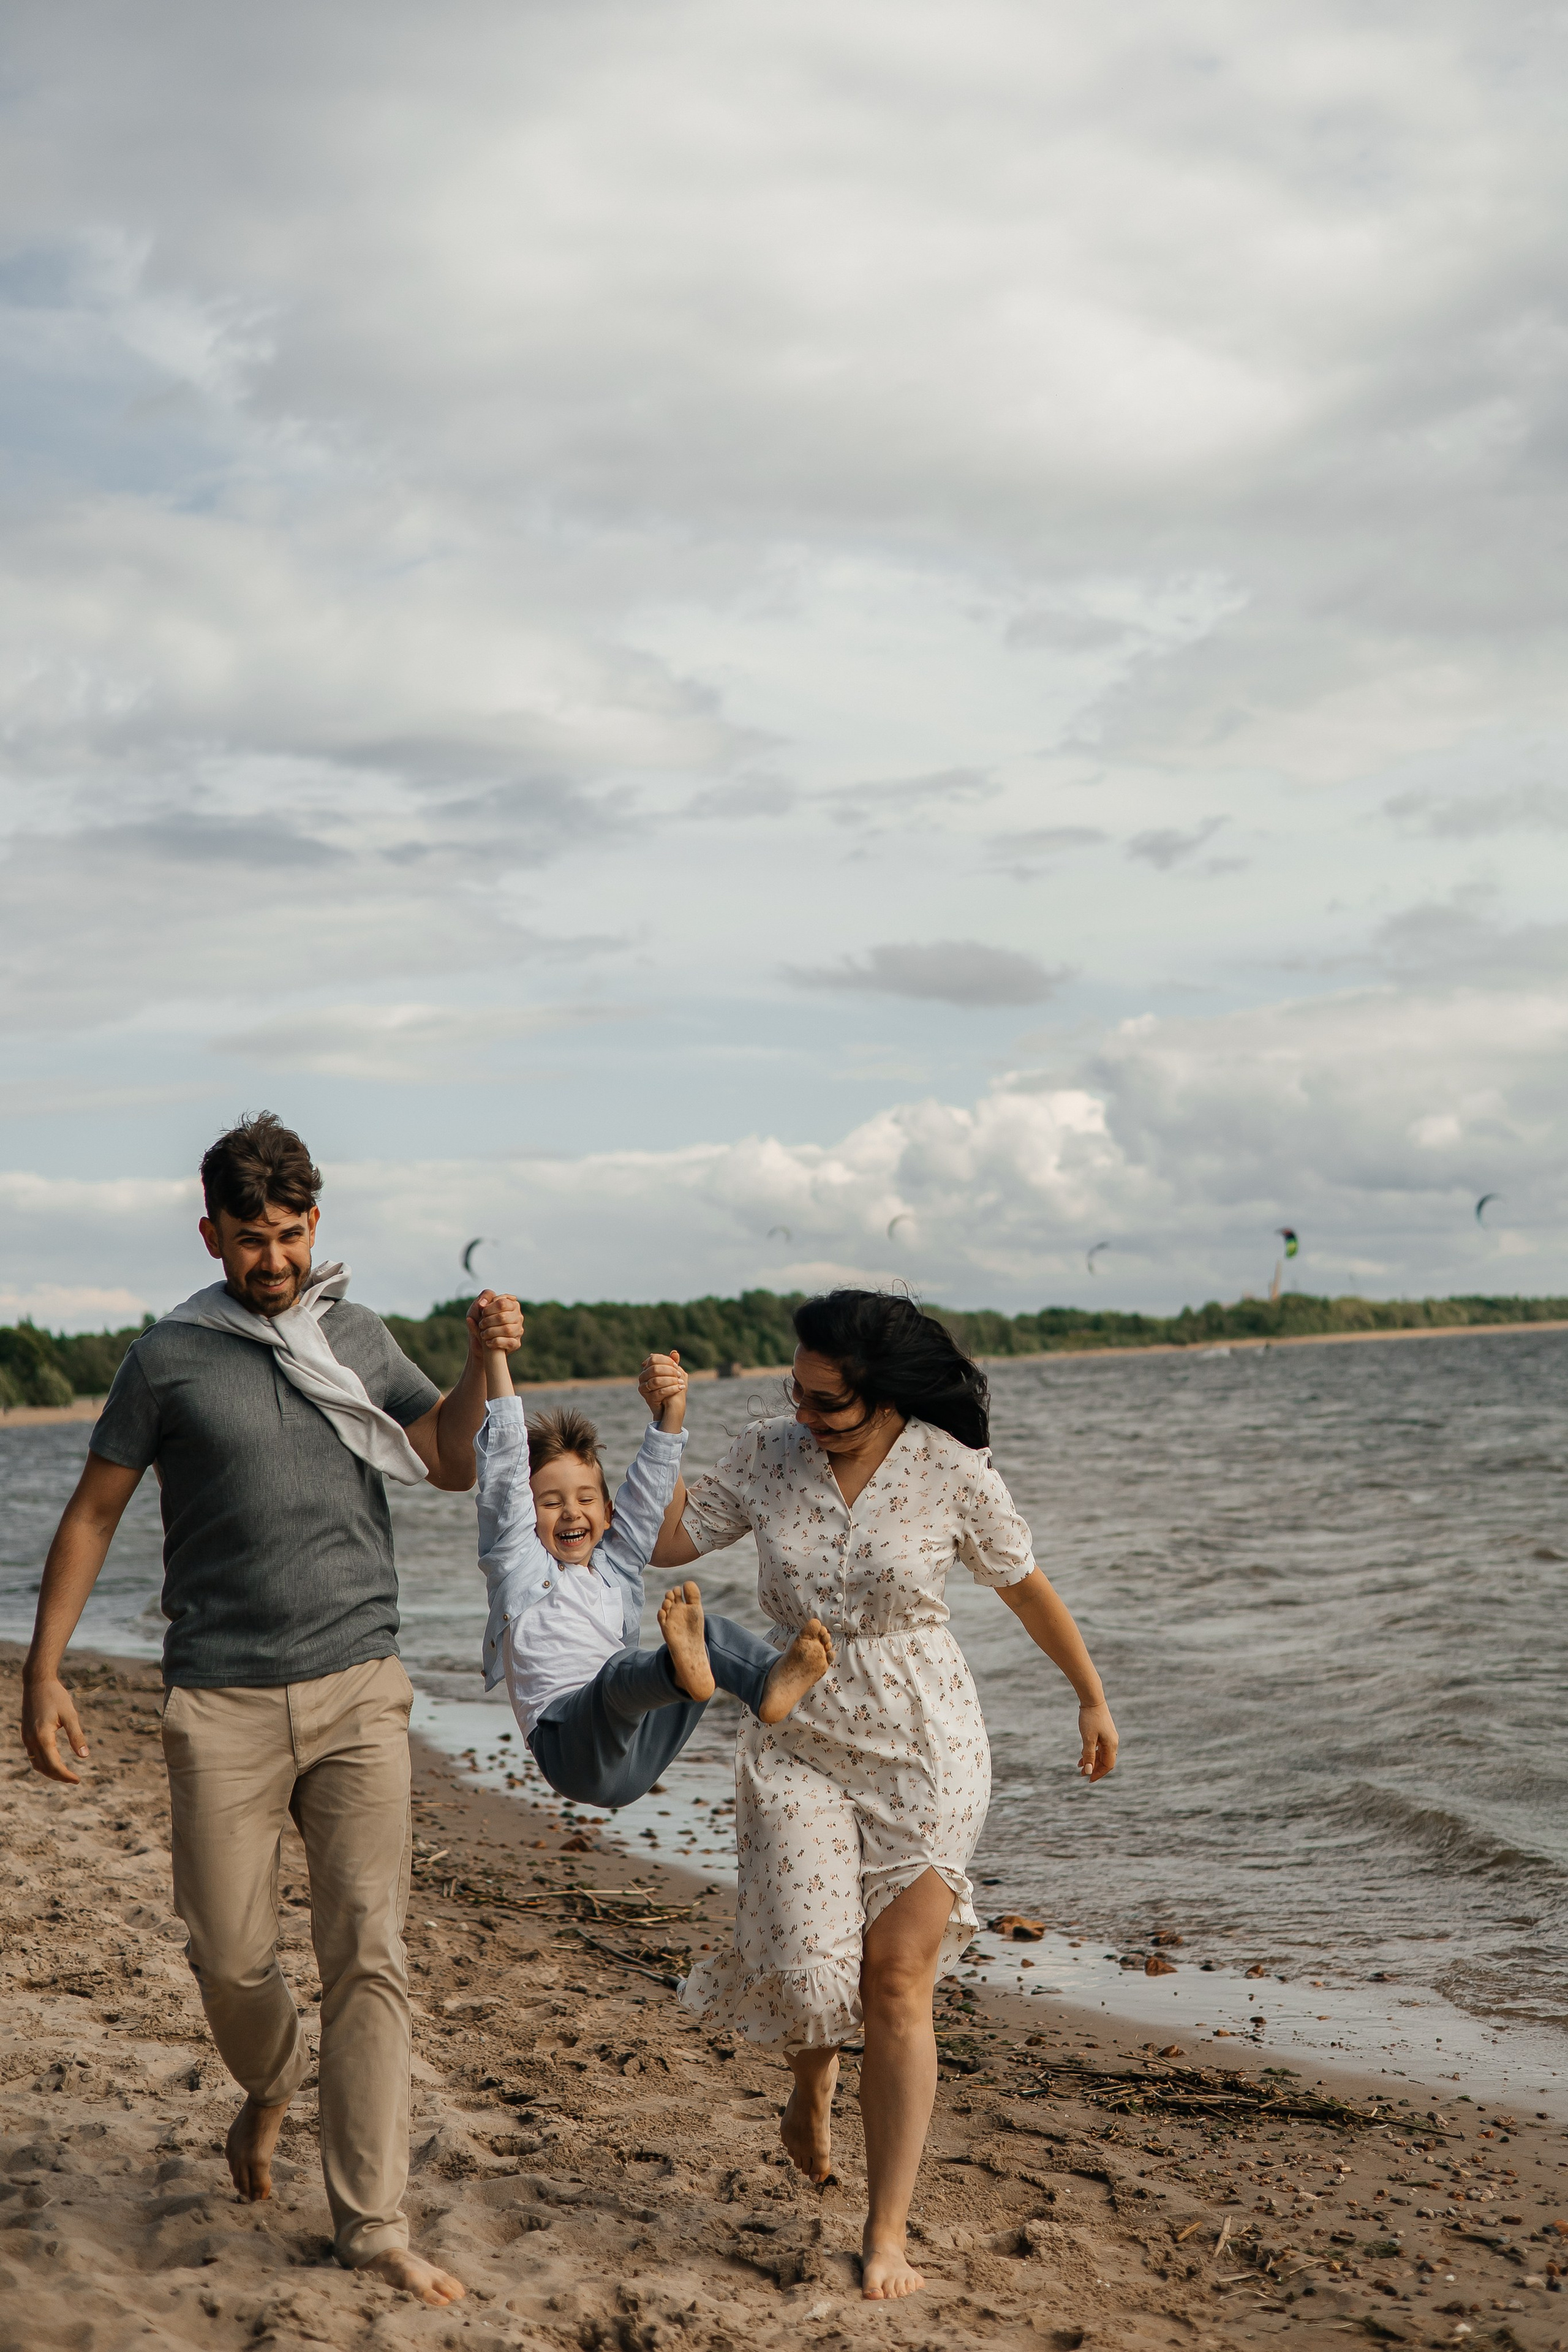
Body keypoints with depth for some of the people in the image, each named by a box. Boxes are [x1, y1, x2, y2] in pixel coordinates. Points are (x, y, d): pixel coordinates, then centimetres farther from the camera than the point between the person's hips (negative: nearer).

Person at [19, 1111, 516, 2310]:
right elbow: (92, 1514, 6)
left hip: (359, 1688, 1)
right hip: (223, 1702, -1)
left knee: (368, 1952, -5)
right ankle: (273, 2083, 38)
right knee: (231, 1956, 2)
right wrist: (44, 1672, 1)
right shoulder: (170, 1357, 2)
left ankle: (373, 2225, 0)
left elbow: (452, 1463, 10)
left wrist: (482, 1366, -9)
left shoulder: (357, 1335, 11)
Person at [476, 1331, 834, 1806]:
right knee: (622, 1668, -35)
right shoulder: (519, 1561, 12)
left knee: (714, 1633, -10)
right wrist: (495, 1354, 1)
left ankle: (773, 1682, -42)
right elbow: (505, 1465, 5)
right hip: (571, 1748, -5)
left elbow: (650, 1486, 20)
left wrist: (671, 1410, 7)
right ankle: (681, 1672, -70)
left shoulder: (616, 1567, 26)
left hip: (631, 1756, 6)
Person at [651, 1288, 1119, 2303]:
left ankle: (888, 2233, 4)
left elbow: (1027, 1588, 4)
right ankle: (815, 2072, 31)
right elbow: (661, 1541, 1)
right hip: (796, 1743, 2)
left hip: (922, 1747, -2)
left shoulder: (952, 1472, -10)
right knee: (807, 1970, -8)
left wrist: (1093, 1698, 15)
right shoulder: (769, 1456, -3)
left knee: (899, 1982, -6)